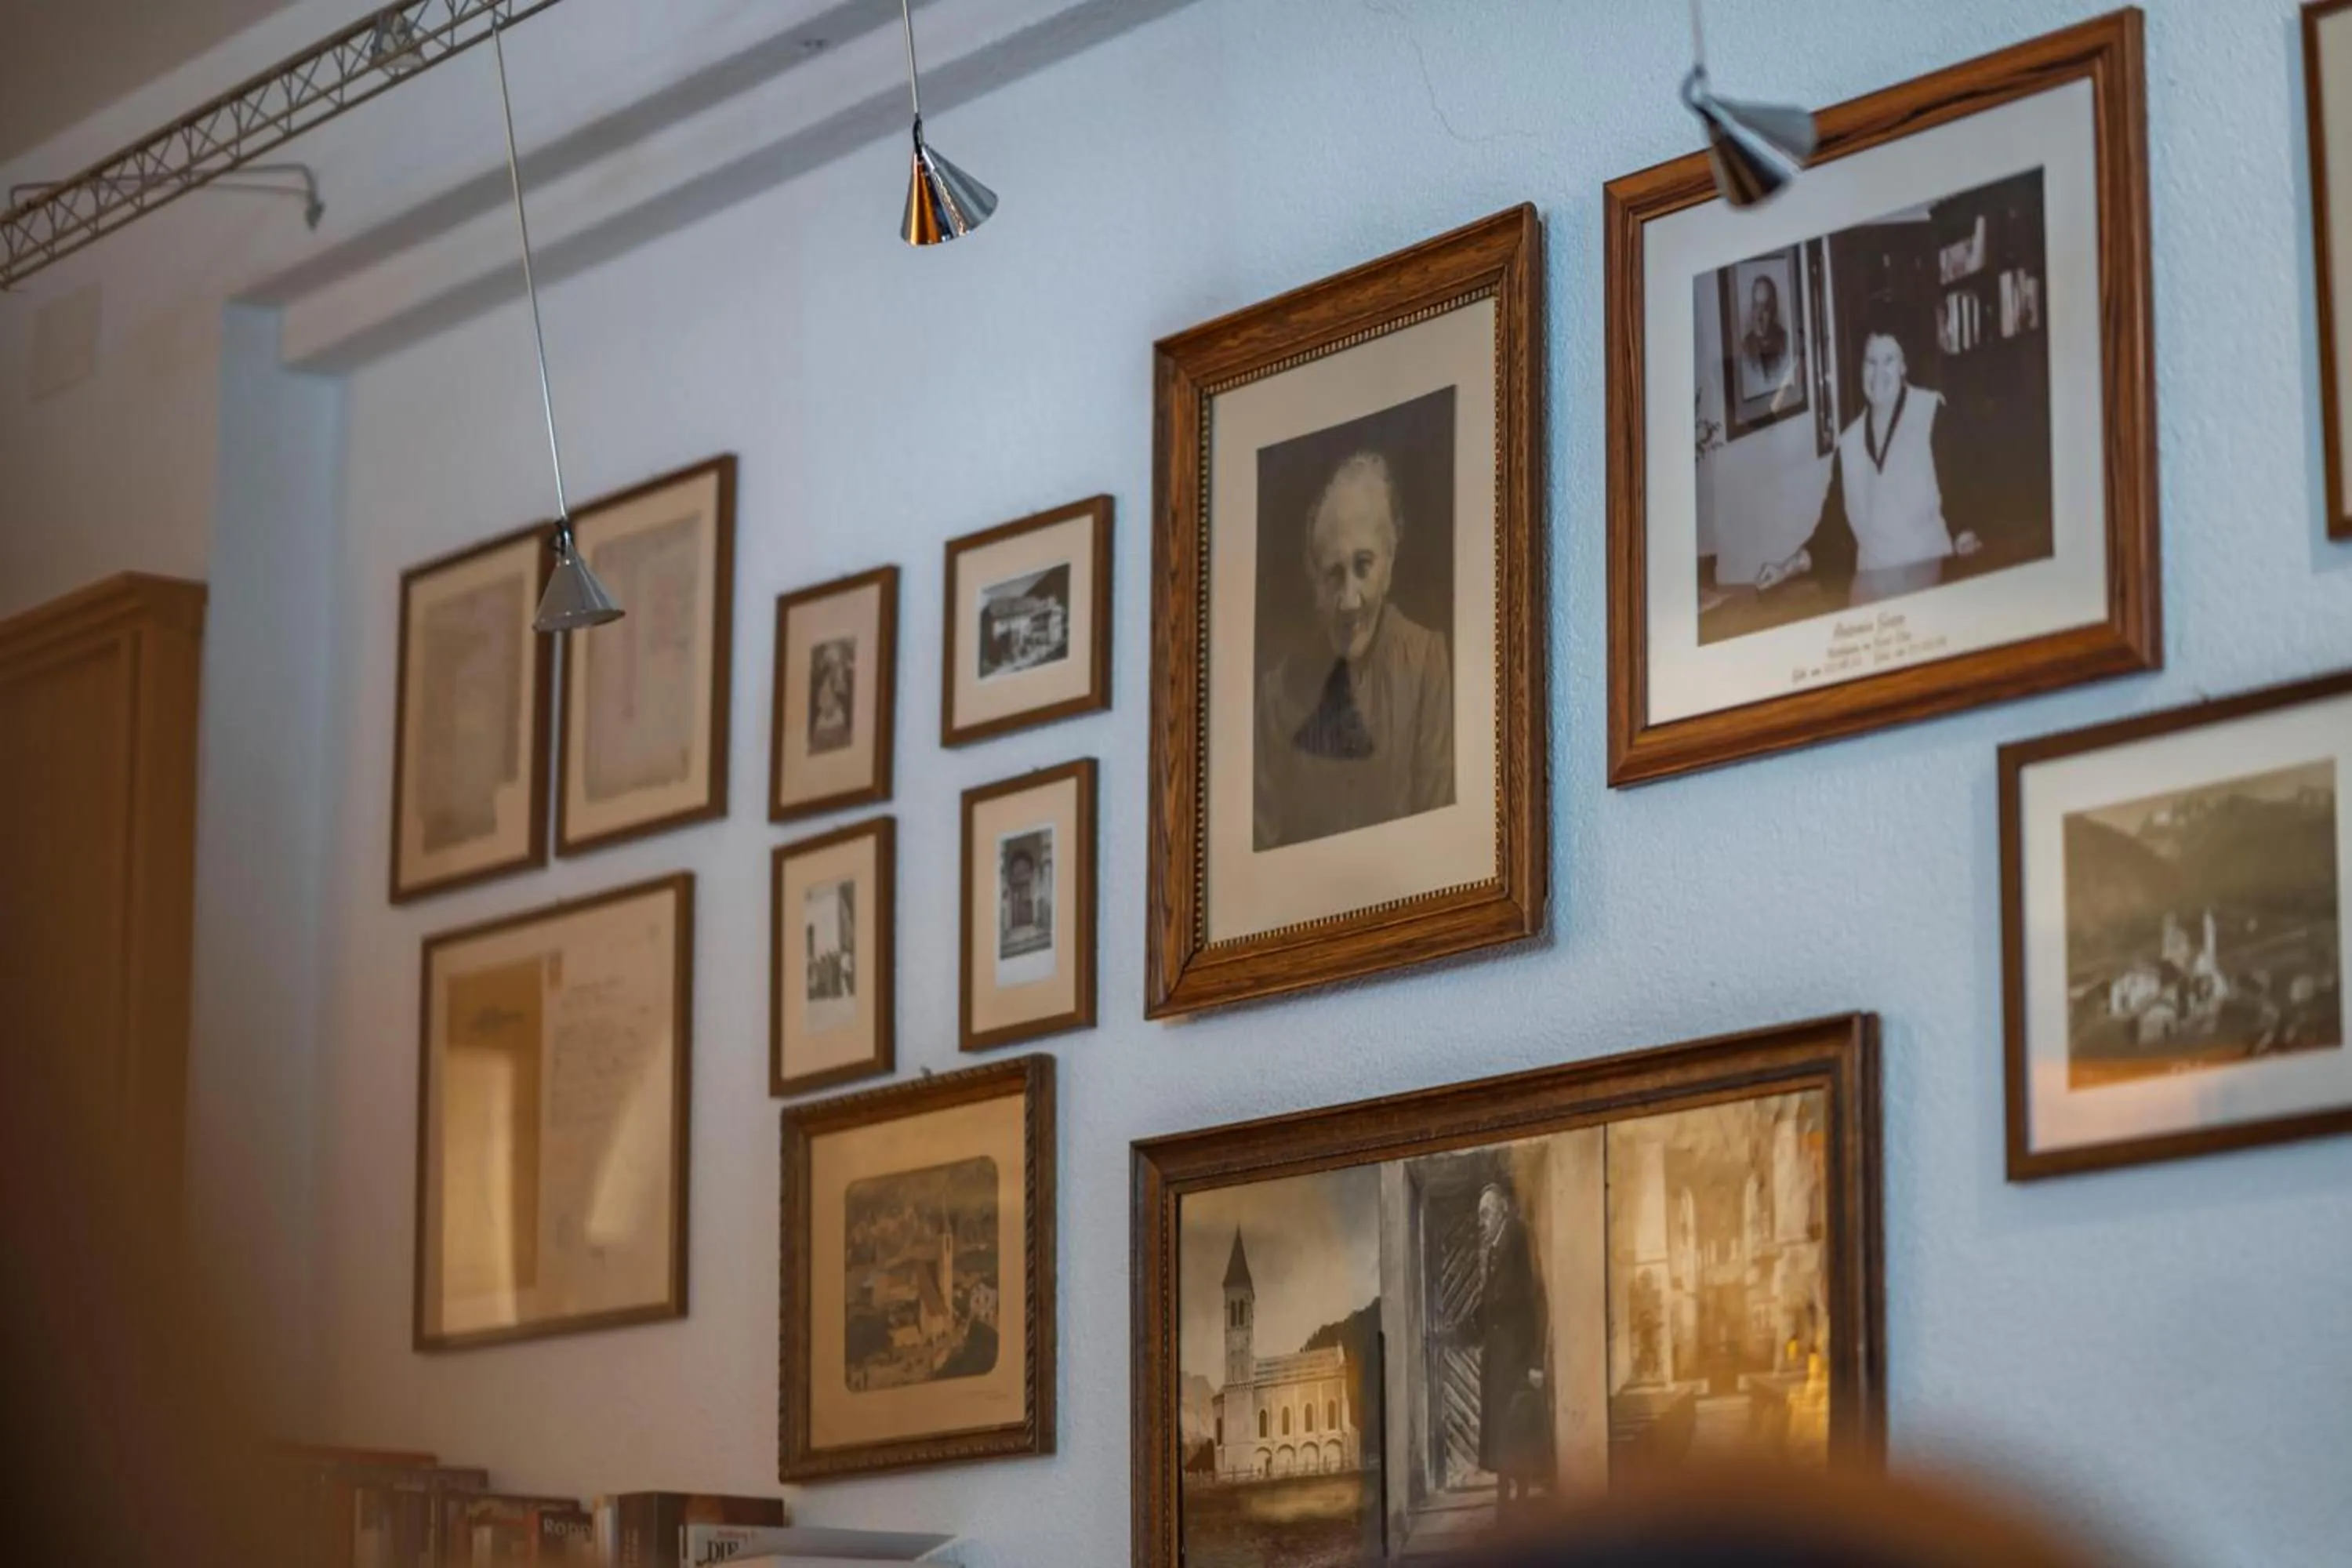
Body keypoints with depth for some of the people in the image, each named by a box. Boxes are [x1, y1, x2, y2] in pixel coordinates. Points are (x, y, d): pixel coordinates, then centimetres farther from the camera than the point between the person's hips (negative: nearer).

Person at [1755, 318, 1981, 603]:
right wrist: (1797, 561, 5)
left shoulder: (1931, 412, 3)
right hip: (1868, 580, 4)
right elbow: (1834, 521, 17)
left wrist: (1962, 532, -22)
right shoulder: (1849, 443, 17)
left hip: (1924, 570, -4)